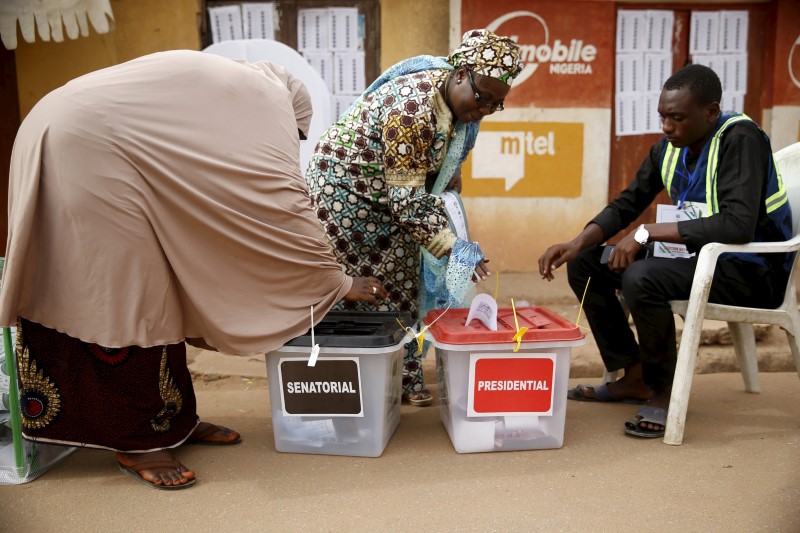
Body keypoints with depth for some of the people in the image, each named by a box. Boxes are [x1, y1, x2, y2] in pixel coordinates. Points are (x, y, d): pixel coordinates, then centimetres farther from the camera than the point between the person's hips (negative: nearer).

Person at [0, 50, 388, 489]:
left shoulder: (221, 90, 24)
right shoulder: (267, 100, -3)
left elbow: (218, 211, 22)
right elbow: (283, 201, -8)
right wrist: (337, 281, 1)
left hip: (74, 140, 10)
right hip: (90, 149, -10)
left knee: (147, 289, 9)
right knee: (128, 292, -6)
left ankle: (171, 419, 17)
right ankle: (137, 441, 4)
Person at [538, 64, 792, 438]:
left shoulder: (740, 139, -18)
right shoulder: (670, 147, 3)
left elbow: (738, 224, -31)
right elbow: (627, 203, 8)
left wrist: (647, 232, -29)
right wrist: (578, 243, -9)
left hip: (750, 269, -8)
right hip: (696, 255, 8)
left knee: (641, 278, -34)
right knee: (584, 264, 1)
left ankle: (664, 391, -10)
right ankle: (634, 377, 8)